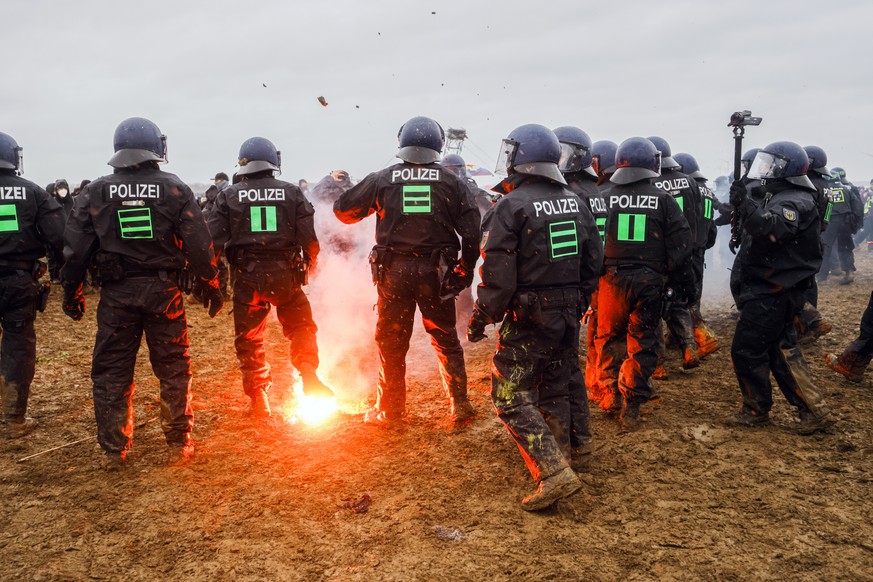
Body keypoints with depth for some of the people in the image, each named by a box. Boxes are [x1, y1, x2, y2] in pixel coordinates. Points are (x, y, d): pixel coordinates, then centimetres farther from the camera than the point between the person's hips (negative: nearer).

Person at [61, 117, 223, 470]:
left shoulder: (96, 192, 1)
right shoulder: (175, 190, -4)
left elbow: (75, 248, 2)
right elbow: (199, 246, -6)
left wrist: (71, 292, 12)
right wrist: (211, 286, 5)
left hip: (116, 294, 2)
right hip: (163, 291, -1)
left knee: (111, 373, 11)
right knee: (174, 370, 9)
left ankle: (112, 451, 18)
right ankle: (178, 445, 16)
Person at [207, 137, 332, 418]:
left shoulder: (228, 196, 1)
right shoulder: (292, 193, 1)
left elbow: (214, 239, -4)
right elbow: (309, 237, 0)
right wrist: (310, 263, 16)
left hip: (247, 278, 0)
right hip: (285, 276, 0)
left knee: (249, 340, 12)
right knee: (301, 326, 19)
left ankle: (259, 402, 17)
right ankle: (310, 378, 6)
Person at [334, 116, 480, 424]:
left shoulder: (382, 180, 0)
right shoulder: (450, 182, 0)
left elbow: (343, 209, 8)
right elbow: (471, 230, -2)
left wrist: (371, 207, 27)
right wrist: (465, 270, 10)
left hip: (394, 271, 0)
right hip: (436, 272, 1)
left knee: (391, 343, 12)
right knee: (446, 341, 15)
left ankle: (388, 410, 23)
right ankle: (460, 404, 19)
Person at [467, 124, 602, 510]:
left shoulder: (510, 207, -15)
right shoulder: (576, 204, 8)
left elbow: (497, 274, -18)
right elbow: (593, 262, 12)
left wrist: (480, 319, -7)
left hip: (528, 319, -7)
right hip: (568, 318, 7)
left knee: (512, 397, -1)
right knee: (555, 392, 19)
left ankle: (553, 473, -10)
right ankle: (559, 461, 29)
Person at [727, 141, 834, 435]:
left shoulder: (795, 201, -14)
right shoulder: (777, 197, 18)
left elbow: (773, 229, -33)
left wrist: (745, 204, -33)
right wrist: (742, 204, 6)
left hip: (773, 292, -10)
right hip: (769, 288, 10)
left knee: (747, 349, -3)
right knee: (781, 349, 13)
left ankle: (756, 410, 12)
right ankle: (814, 410, 16)